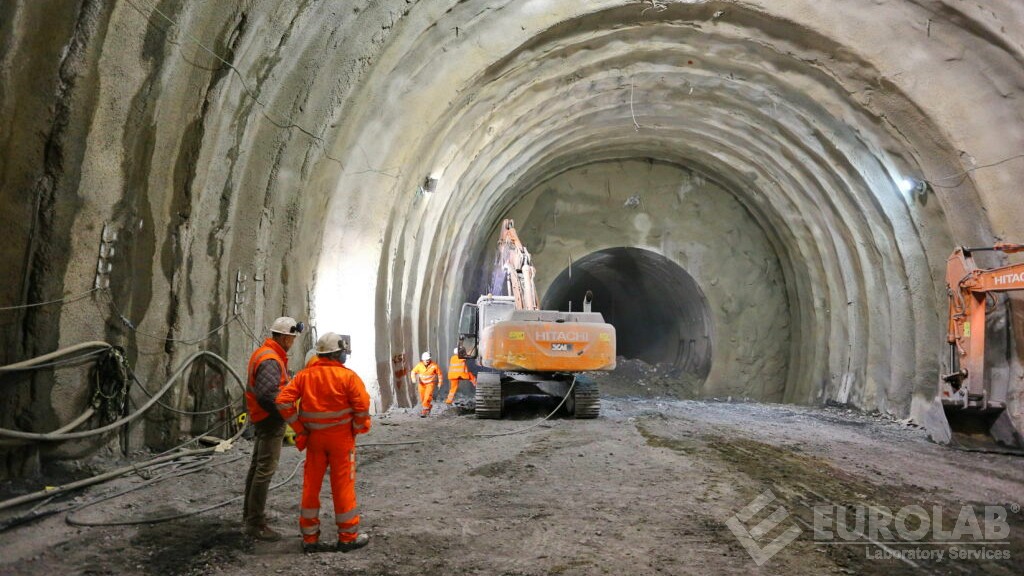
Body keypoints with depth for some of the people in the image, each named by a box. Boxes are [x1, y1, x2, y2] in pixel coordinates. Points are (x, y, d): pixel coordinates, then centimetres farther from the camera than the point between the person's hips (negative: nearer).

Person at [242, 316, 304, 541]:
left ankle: (250, 512, 35)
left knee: (257, 466, 21)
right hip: (271, 421, -11)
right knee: (265, 469, -7)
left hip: (262, 419, 11)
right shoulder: (270, 360, -22)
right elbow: (267, 395, -30)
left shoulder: (263, 353, 11)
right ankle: (255, 523, -4)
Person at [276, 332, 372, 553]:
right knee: (343, 485, 5)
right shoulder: (348, 376, -11)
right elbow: (362, 405, -17)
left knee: (311, 485, 12)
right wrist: (358, 427, 0)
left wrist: (299, 429, 0)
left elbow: (283, 401, -5)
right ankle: (348, 536, 13)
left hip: (314, 437, 4)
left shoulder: (304, 375, 1)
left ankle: (309, 537, 20)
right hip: (341, 437, -4)